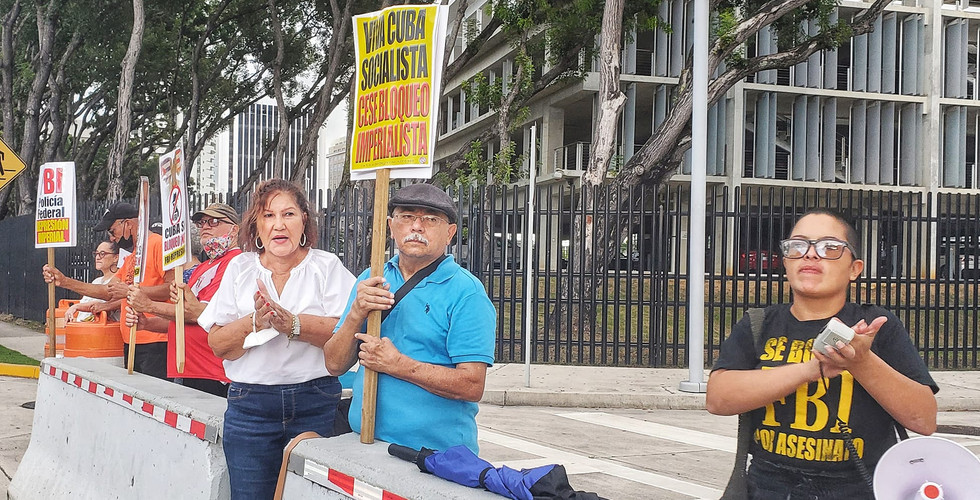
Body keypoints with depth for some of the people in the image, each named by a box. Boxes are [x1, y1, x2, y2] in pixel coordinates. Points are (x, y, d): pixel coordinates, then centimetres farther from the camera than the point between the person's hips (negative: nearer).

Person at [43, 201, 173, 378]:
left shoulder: (158, 244, -8)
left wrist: (130, 291, -17)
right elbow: (108, 291, 23)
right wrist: (65, 281, 18)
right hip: (130, 343, 10)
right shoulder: (131, 258, 24)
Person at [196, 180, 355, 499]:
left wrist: (292, 324, -22)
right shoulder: (240, 269, 9)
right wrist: (256, 321, -15)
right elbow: (218, 344, 2)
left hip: (316, 405, -1)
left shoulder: (327, 266, 3)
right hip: (250, 406, 2)